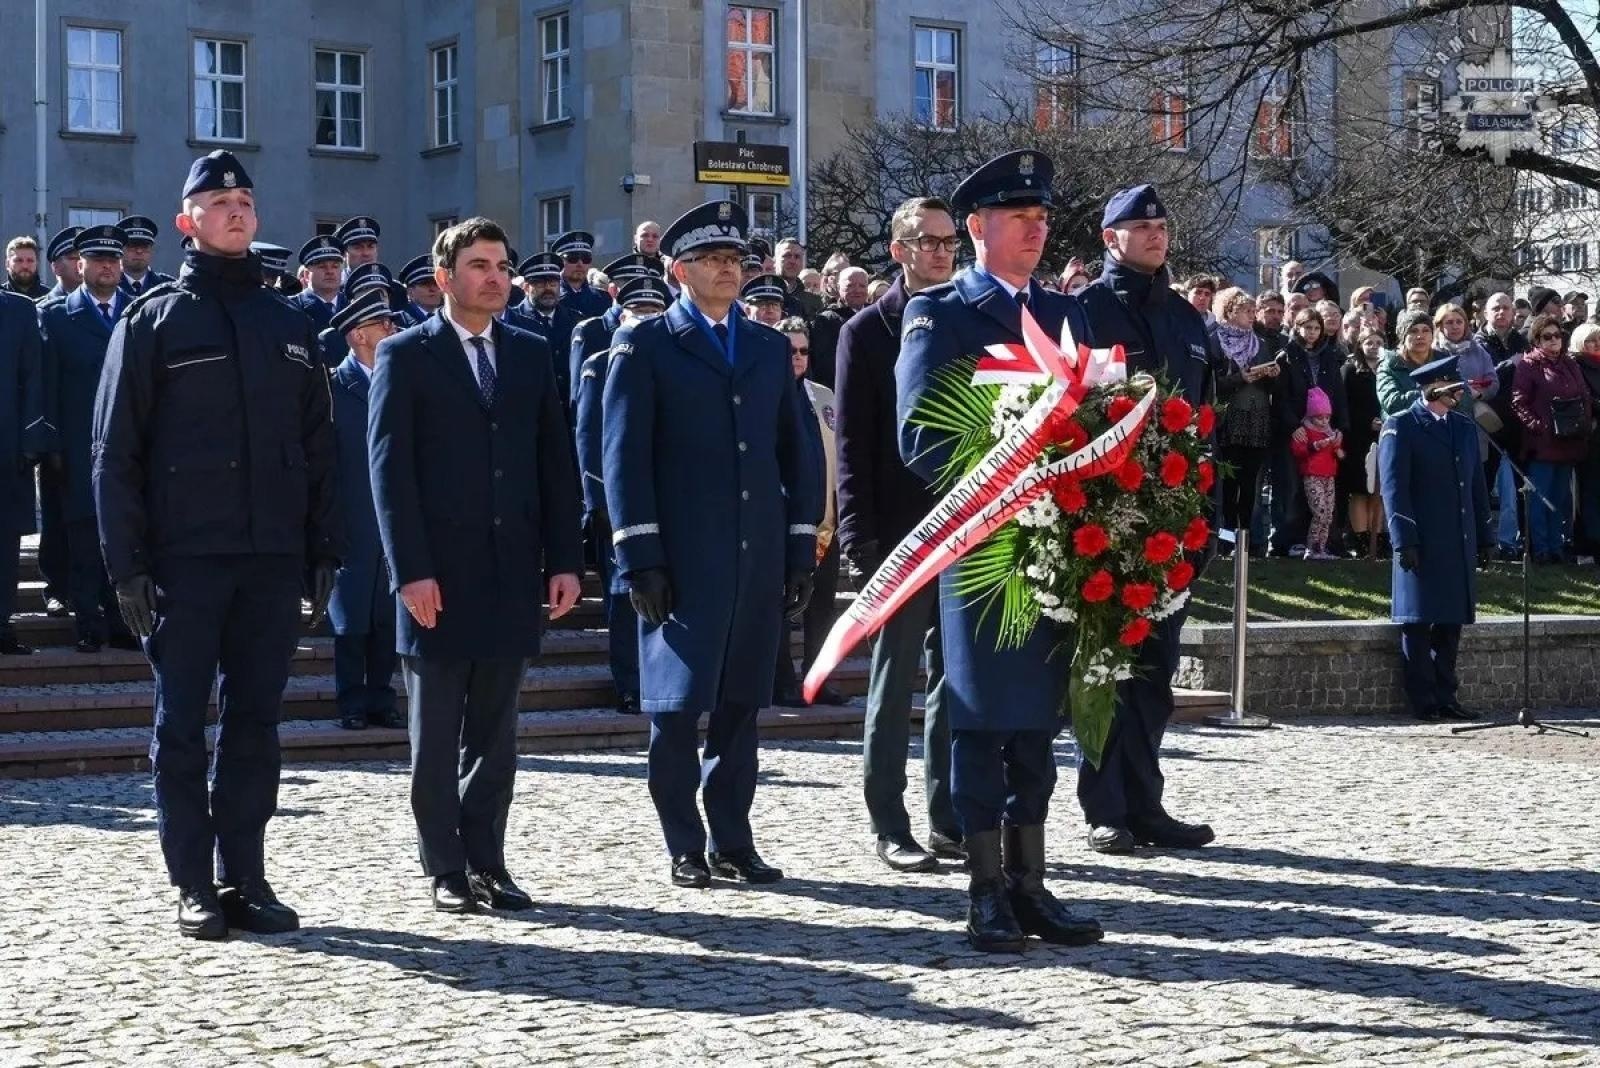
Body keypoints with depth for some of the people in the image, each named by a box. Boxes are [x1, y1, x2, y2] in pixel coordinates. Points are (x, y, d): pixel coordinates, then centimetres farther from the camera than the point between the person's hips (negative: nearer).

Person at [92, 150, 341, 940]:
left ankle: (246, 877, 14)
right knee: (182, 726, 1)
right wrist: (127, 564, -9)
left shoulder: (287, 325, 13)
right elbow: (115, 450, -2)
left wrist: (323, 549, 6)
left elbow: (318, 447, 14)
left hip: (272, 557, 3)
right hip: (184, 557, -3)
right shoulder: (154, 320, 1)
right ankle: (193, 886, 9)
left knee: (254, 723, 7)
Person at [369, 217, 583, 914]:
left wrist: (564, 560, 3)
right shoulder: (405, 356, 0)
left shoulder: (532, 355, 12)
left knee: (494, 731, 8)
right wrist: (410, 570, -14)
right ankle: (445, 870, 10)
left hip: (512, 571, 4)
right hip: (439, 574, -4)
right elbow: (389, 469, -6)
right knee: (436, 735, 3)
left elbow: (555, 463, 11)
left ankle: (487, 862, 14)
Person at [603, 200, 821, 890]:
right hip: (681, 561, -4)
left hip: (759, 558, 4)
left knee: (740, 704, 8)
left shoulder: (771, 348, 15)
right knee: (677, 706, -3)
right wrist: (640, 560, -11)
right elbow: (624, 456, -4)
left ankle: (733, 842, 16)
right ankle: (685, 849, 7)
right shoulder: (644, 346, 1)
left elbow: (798, 453, 15)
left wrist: (802, 550, 8)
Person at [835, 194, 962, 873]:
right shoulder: (868, 331, 0)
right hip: (901, 532, -4)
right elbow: (853, 441, -4)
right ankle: (889, 826, 6)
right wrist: (860, 535, -11)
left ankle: (950, 820, 15)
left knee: (956, 681, 8)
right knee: (895, 680, 1)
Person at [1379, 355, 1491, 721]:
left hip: (1459, 544, 6)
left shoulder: (1465, 427, 15)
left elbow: (1476, 485, 18)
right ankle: (1424, 702, 1)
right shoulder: (1400, 427, -5)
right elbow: (1393, 487, -10)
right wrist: (1405, 541, -16)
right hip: (1422, 545, -6)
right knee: (1419, 622, -3)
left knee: (1450, 622, 8)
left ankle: (1445, 698, 14)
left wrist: (1484, 538, 14)